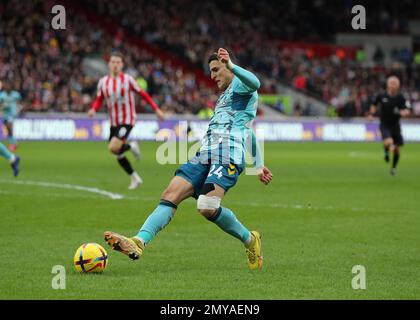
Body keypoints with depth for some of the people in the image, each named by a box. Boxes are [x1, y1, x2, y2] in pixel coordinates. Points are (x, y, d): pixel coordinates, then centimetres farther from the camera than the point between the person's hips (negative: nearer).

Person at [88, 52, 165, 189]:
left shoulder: (127, 79, -9)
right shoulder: (103, 82, 1)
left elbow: (142, 94, -1)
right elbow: (98, 100, 10)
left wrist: (156, 109, -3)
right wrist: (93, 109, -12)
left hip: (127, 121, -5)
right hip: (113, 122, 5)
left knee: (113, 148, -25)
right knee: (118, 155, 9)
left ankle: (131, 146, 7)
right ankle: (135, 178, 28)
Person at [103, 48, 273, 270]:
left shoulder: (239, 84, 8)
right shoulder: (225, 96, 36)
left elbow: (254, 83, -19)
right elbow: (248, 130, 44)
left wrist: (231, 67, -36)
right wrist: (258, 165, 46)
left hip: (228, 155, -9)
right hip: (204, 156, 9)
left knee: (207, 207, -27)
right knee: (169, 197, -11)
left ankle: (250, 240, -3)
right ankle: (138, 243, -27)